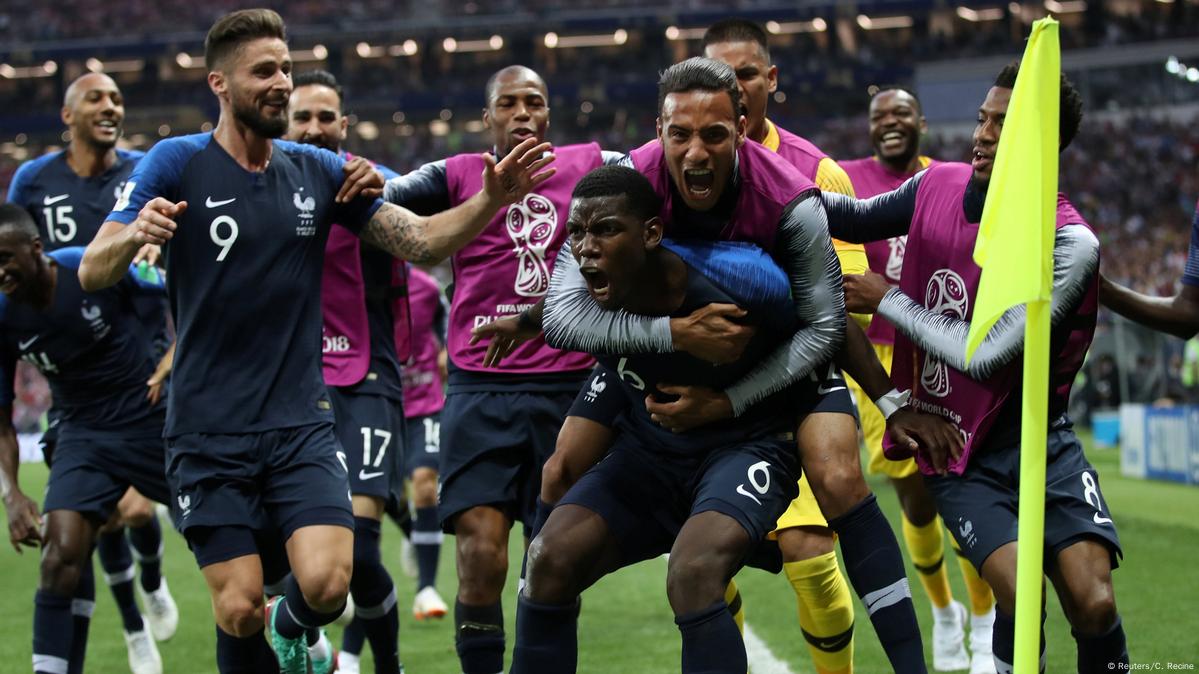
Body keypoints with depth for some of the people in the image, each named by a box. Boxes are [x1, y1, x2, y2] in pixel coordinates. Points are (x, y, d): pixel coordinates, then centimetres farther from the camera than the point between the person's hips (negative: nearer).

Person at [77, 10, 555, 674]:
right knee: (239, 609, -7)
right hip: (208, 431, -2)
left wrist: (492, 198, -16)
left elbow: (420, 240, 2)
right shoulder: (177, 164, -6)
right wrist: (135, 234, -36)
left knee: (326, 583, -14)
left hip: (300, 424, 2)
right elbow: (92, 271, -13)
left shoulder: (319, 171, 5)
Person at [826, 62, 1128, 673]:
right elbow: (859, 220, 19)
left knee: (1093, 604, -19)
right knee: (1021, 594, -22)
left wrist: (888, 301, -10)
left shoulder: (1070, 244, -17)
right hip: (957, 454, 2)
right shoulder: (938, 185, -1)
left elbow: (986, 354, -20)